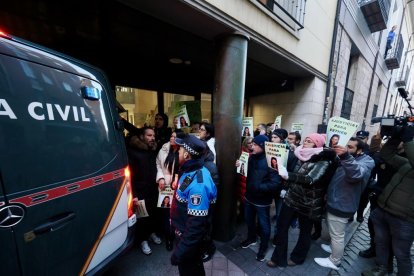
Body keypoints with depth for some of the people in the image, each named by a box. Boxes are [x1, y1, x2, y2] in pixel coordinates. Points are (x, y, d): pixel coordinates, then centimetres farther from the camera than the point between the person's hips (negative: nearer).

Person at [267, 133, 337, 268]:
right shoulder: (302, 156, 2)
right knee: (281, 226, 10)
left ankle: (297, 257, 41)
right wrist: (286, 189, 9)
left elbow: (310, 179, -31)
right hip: (291, 197, 5)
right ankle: (279, 257, 28)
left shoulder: (323, 161, -16)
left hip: (308, 203, -5)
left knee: (305, 231, 17)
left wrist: (287, 175, -41)